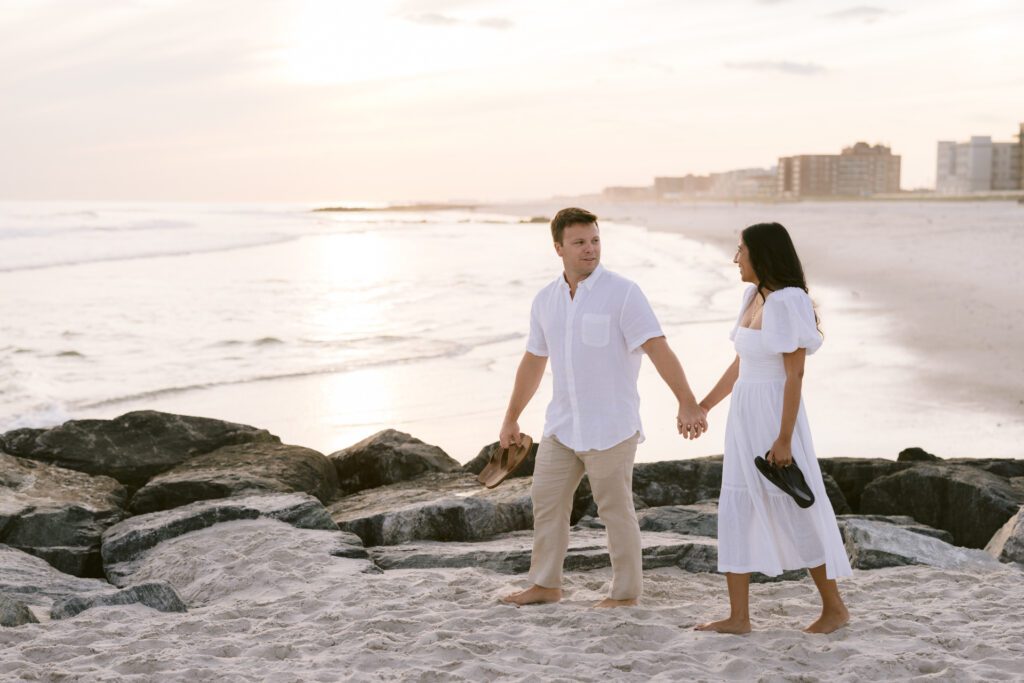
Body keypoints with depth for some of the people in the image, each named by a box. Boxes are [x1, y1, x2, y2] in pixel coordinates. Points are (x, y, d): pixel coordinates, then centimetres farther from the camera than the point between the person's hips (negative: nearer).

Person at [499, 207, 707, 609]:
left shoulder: (623, 293, -13)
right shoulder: (546, 300, 6)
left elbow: (659, 349, -20)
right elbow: (532, 362, 16)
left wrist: (687, 403, -31)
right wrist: (511, 419, 21)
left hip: (611, 427, -6)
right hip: (563, 425, 6)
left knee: (615, 510, 3)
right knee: (546, 501, 11)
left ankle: (626, 593, 17)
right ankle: (546, 585, 25)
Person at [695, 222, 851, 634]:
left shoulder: (787, 303, -17)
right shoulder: (754, 297, 9)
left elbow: (795, 375, -19)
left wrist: (784, 439, -20)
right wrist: (703, 406, 19)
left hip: (776, 416, -9)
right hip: (744, 417, 9)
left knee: (796, 514, 1)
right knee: (735, 512, 4)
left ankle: (834, 607, 17)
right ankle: (739, 617, 7)